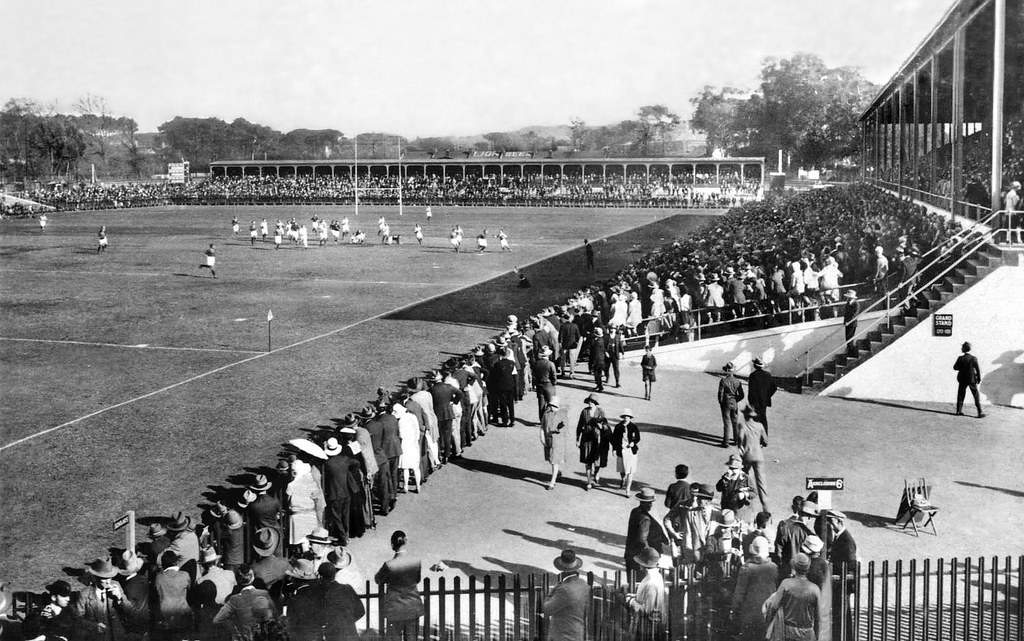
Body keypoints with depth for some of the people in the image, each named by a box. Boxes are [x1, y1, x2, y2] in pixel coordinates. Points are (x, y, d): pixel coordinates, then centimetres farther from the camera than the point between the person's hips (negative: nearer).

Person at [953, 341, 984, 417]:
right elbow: (978, 369, -8)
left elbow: (955, 367, -2)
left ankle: (959, 411, 15)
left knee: (960, 395, 14)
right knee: (976, 396, 5)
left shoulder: (960, 358, -10)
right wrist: (979, 378, 4)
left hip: (962, 380, 1)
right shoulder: (974, 358, -11)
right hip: (972, 380, -1)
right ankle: (980, 412, 3)